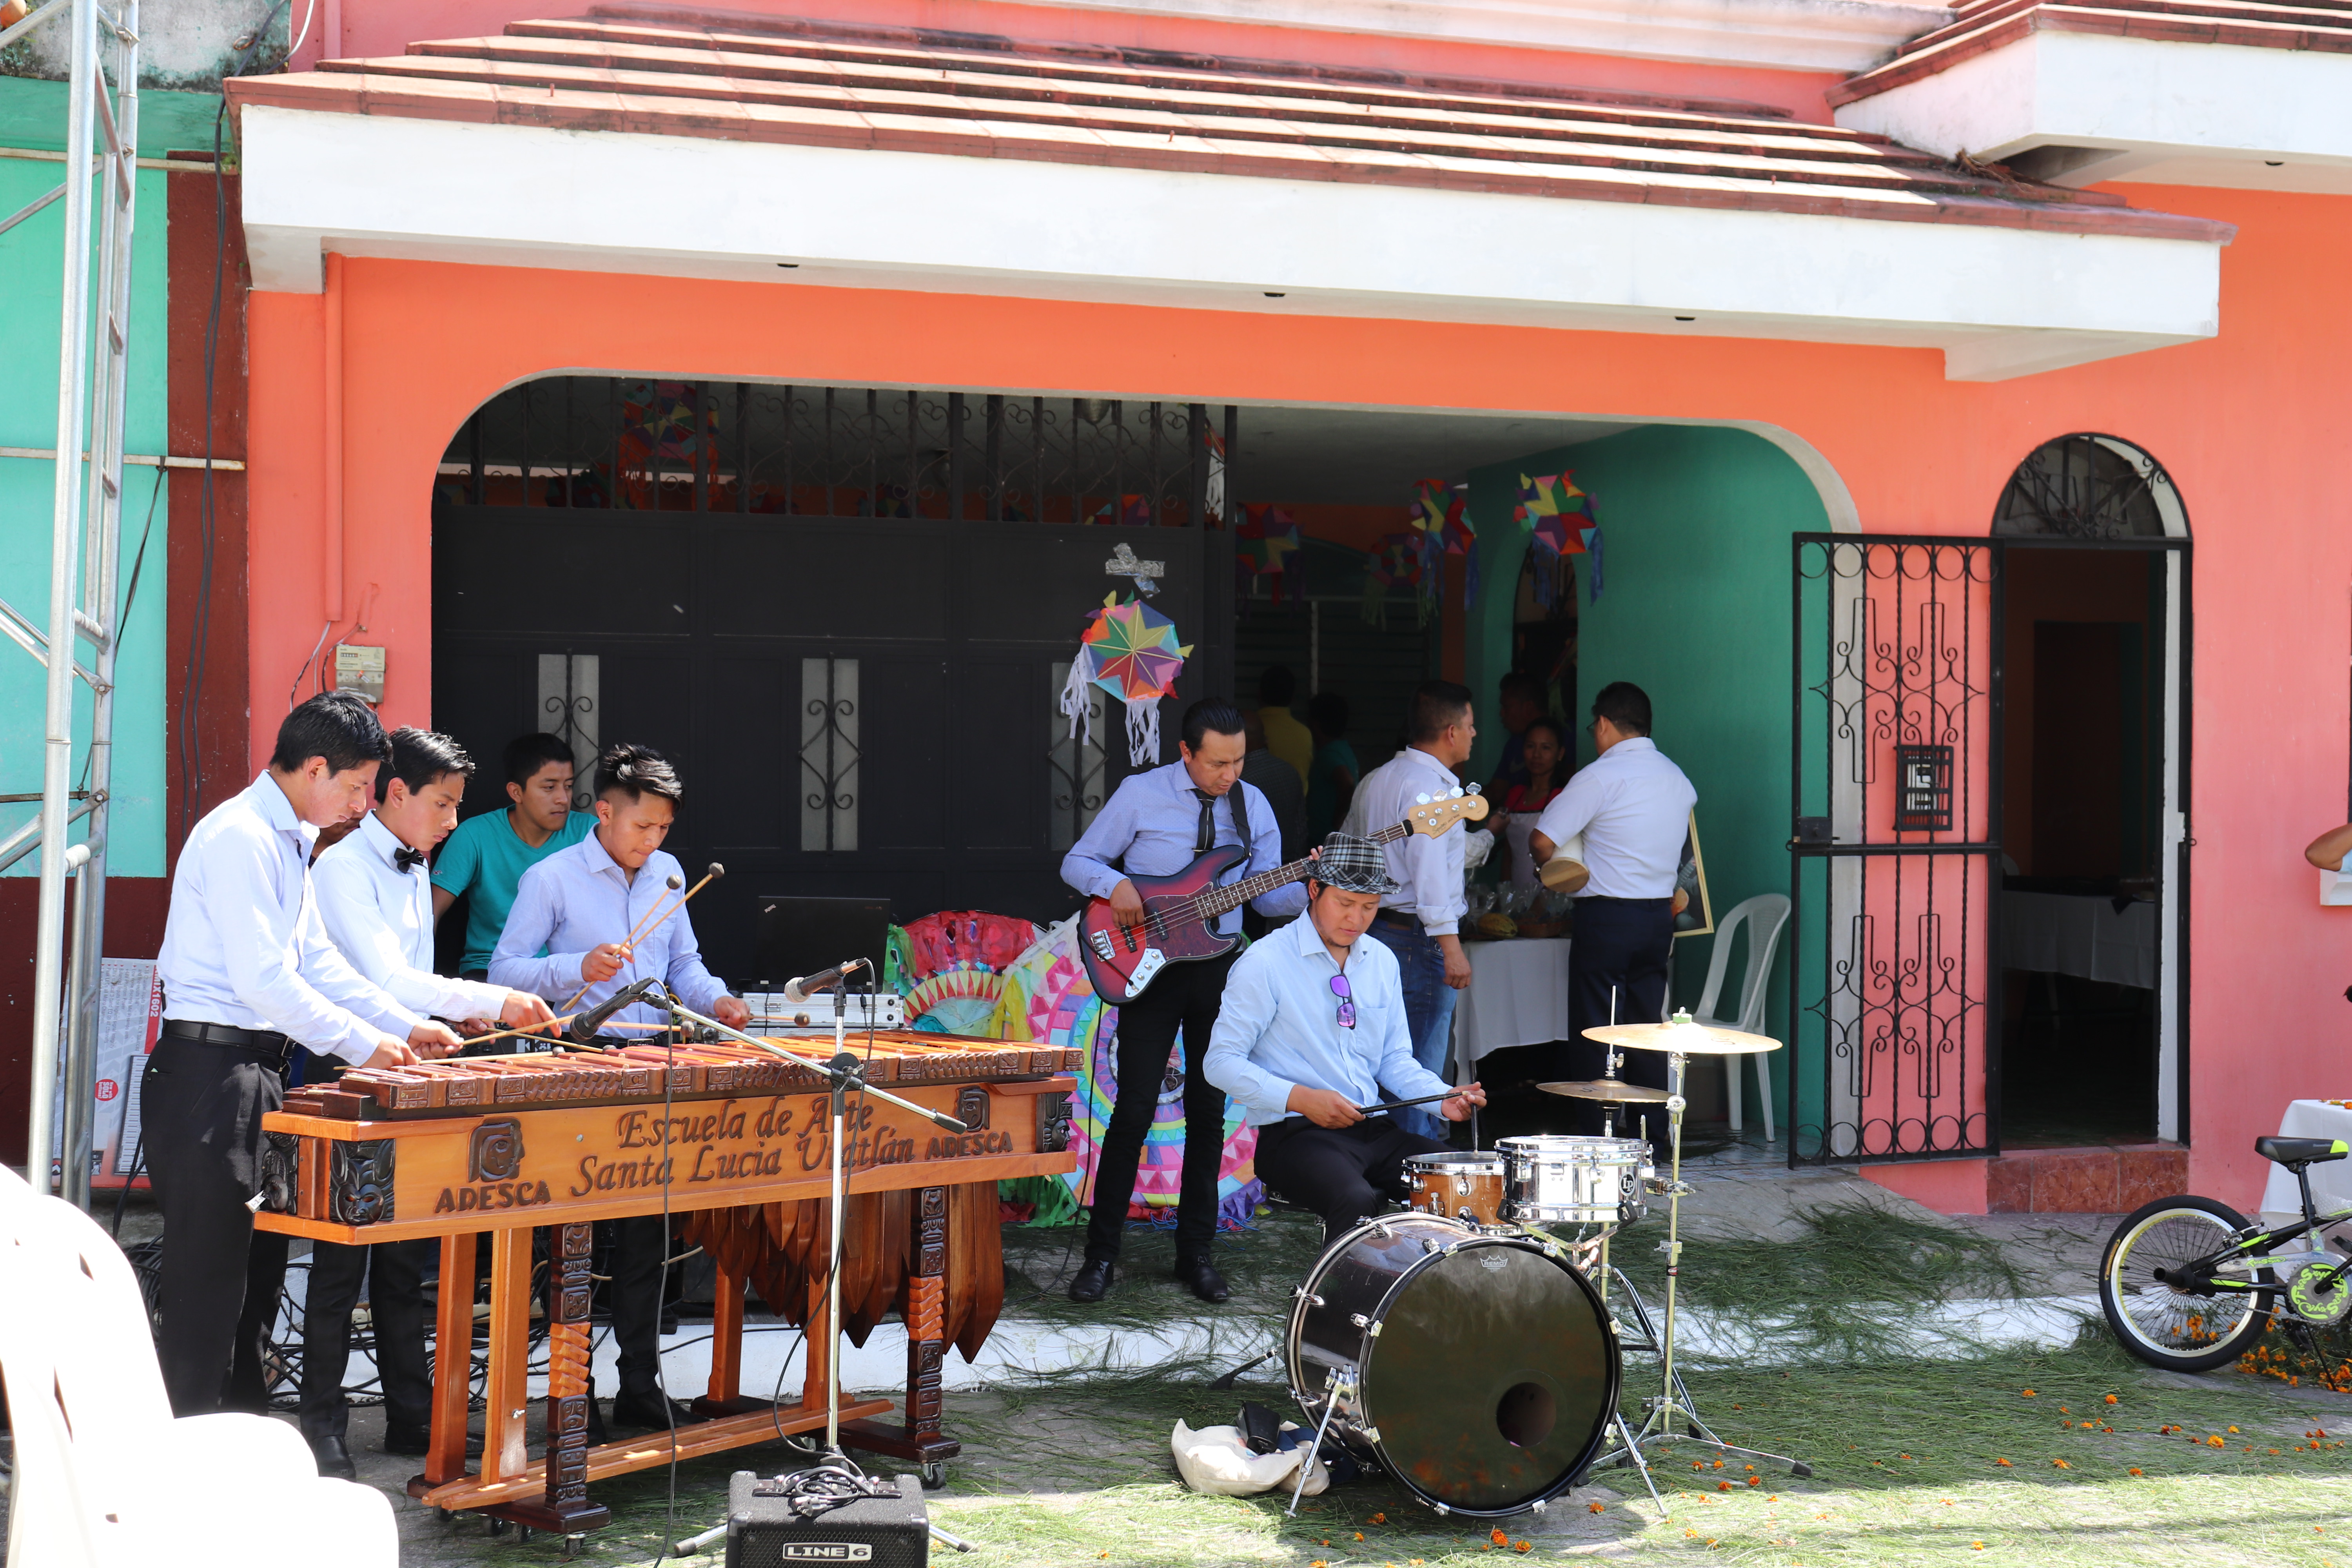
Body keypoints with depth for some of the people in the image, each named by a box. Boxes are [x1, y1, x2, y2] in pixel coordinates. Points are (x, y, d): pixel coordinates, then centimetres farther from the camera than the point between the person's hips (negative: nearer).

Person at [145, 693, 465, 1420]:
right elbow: (263, 980, -22)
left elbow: (316, 960, 20)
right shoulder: (239, 838, -17)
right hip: (209, 1070, -10)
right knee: (208, 1276, -5)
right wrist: (364, 1043, -16)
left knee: (259, 1266, 15)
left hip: (255, 1072, 10)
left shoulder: (288, 839, 16)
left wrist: (406, 1025, 12)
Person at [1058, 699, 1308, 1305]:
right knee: (1134, 1111, -6)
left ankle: (1195, 1251, 18)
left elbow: (1267, 896, 7)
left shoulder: (1253, 807, 6)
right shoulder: (1141, 794, -5)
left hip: (1220, 970, 3)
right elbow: (1076, 862, 1)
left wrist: (1305, 891, -14)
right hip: (1149, 967, -3)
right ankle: (1101, 1253, 5)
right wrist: (1114, 884, -19)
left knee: (1209, 1113, 7)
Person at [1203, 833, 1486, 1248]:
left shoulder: (1382, 962, 14)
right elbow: (1221, 1062, -8)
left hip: (1376, 1129, 6)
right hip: (1296, 1134, -6)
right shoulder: (1266, 963, -7)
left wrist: (1444, 1096, -1)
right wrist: (1300, 1098, -20)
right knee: (1357, 1201, -36)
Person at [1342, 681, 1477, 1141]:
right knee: (1422, 1067, -6)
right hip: (1419, 938, -9)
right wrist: (1451, 946, -22)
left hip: (1375, 929, 9)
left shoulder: (1374, 781, 15)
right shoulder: (1428, 785, -13)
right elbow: (1429, 872, -21)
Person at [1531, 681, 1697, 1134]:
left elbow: (1542, 843, -12)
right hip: (1660, 915, 7)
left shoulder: (1601, 776, -11)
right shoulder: (1678, 778, 10)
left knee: (1592, 1035, -1)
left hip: (1607, 918, -6)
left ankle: (1594, 1143, 0)